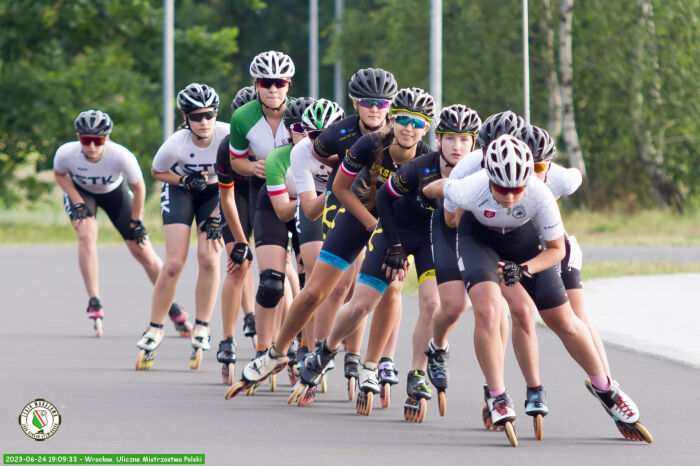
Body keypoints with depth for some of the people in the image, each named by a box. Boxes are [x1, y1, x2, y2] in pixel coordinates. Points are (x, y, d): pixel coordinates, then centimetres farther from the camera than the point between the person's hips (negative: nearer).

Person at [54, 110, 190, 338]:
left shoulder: (121, 156, -38)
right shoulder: (66, 153, -34)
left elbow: (139, 187, -19)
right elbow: (60, 175, -8)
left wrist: (136, 222, -10)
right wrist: (78, 203, -19)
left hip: (114, 192, 0)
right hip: (80, 191, 0)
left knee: (142, 250, -1)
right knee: (86, 234, -28)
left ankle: (172, 307, 16)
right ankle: (94, 304, -19)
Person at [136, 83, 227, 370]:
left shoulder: (227, 136, -28)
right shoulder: (177, 145, -30)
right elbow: (156, 172, -8)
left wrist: (216, 217, -13)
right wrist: (187, 180, -24)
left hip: (213, 192, 1)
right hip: (180, 188, -1)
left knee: (209, 259, -14)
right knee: (175, 263, -11)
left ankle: (201, 332, -1)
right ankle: (154, 332, 3)